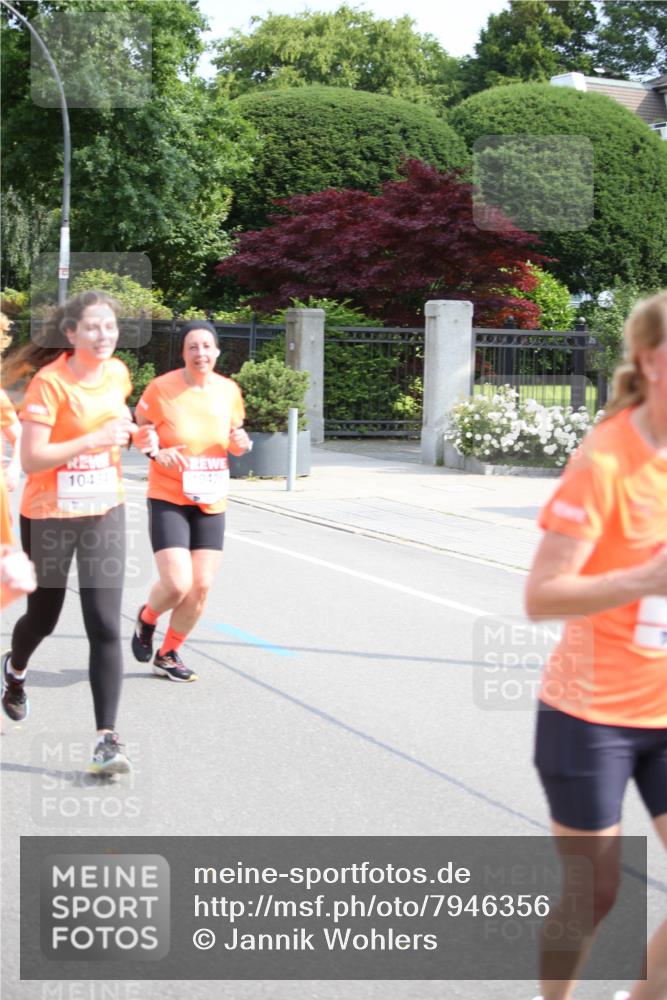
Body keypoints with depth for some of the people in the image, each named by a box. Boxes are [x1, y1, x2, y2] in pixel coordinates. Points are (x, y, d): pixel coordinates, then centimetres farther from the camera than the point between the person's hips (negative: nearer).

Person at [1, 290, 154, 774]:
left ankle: (107, 738, -3)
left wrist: (133, 434, 3)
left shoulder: (118, 372, 2)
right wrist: (94, 439, -28)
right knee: (44, 616, 16)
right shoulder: (50, 382, -17)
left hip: (104, 513, 4)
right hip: (49, 516, -4)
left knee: (106, 627, -6)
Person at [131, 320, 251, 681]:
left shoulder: (229, 390, 2)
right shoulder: (161, 388, -10)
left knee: (201, 587, 2)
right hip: (168, 498, -4)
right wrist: (156, 452, -17)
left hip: (211, 502, 4)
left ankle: (168, 654, 25)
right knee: (177, 584, -16)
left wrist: (240, 443, -8)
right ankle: (146, 618, 21)